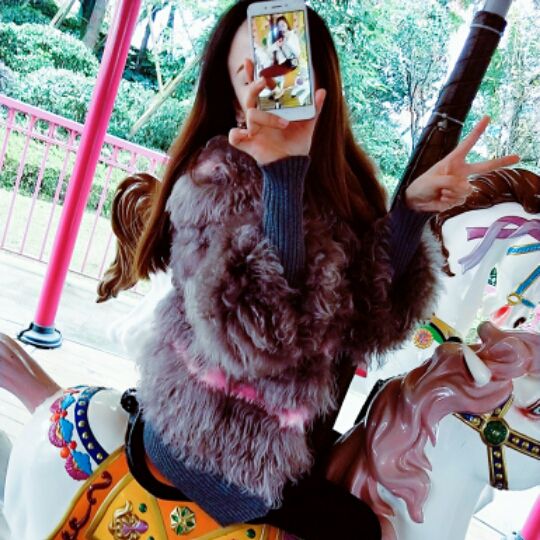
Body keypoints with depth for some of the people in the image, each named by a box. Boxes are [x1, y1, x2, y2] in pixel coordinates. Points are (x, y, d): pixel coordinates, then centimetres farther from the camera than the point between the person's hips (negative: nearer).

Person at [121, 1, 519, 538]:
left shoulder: (341, 178, -3)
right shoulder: (219, 176, -23)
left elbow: (366, 322, -11)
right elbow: (258, 340, -35)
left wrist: (413, 209, -21)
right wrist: (283, 174, -39)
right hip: (208, 440, -7)